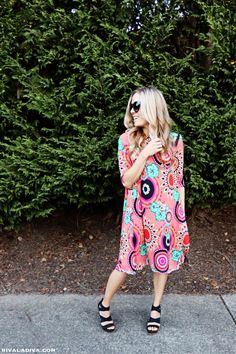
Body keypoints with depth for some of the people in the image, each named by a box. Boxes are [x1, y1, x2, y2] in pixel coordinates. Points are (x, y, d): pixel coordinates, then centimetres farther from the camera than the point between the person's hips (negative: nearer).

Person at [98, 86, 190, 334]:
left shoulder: (174, 140, -2)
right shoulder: (127, 140, -4)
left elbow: (179, 181, 4)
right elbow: (127, 181, -9)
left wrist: (181, 214, 4)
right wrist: (145, 153, -19)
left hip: (167, 212, 2)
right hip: (138, 212, -1)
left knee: (163, 260, 14)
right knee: (127, 261, 6)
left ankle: (156, 308, 37)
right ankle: (104, 305, 30)